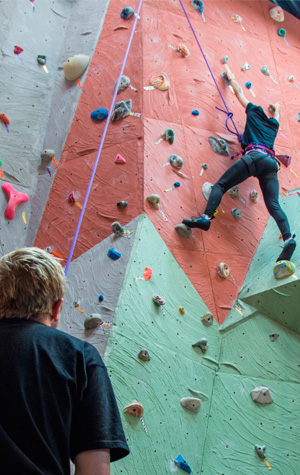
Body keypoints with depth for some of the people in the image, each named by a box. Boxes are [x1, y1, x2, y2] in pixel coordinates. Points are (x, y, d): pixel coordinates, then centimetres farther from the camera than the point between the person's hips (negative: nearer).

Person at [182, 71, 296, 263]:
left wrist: (231, 78, 51)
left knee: (220, 185, -4)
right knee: (273, 205, -7)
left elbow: (239, 92, 37)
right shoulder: (274, 124, 33)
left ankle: (206, 218, -25)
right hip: (271, 162, 5)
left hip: (254, 156, -4)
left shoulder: (254, 111, 23)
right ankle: (288, 239, -26)